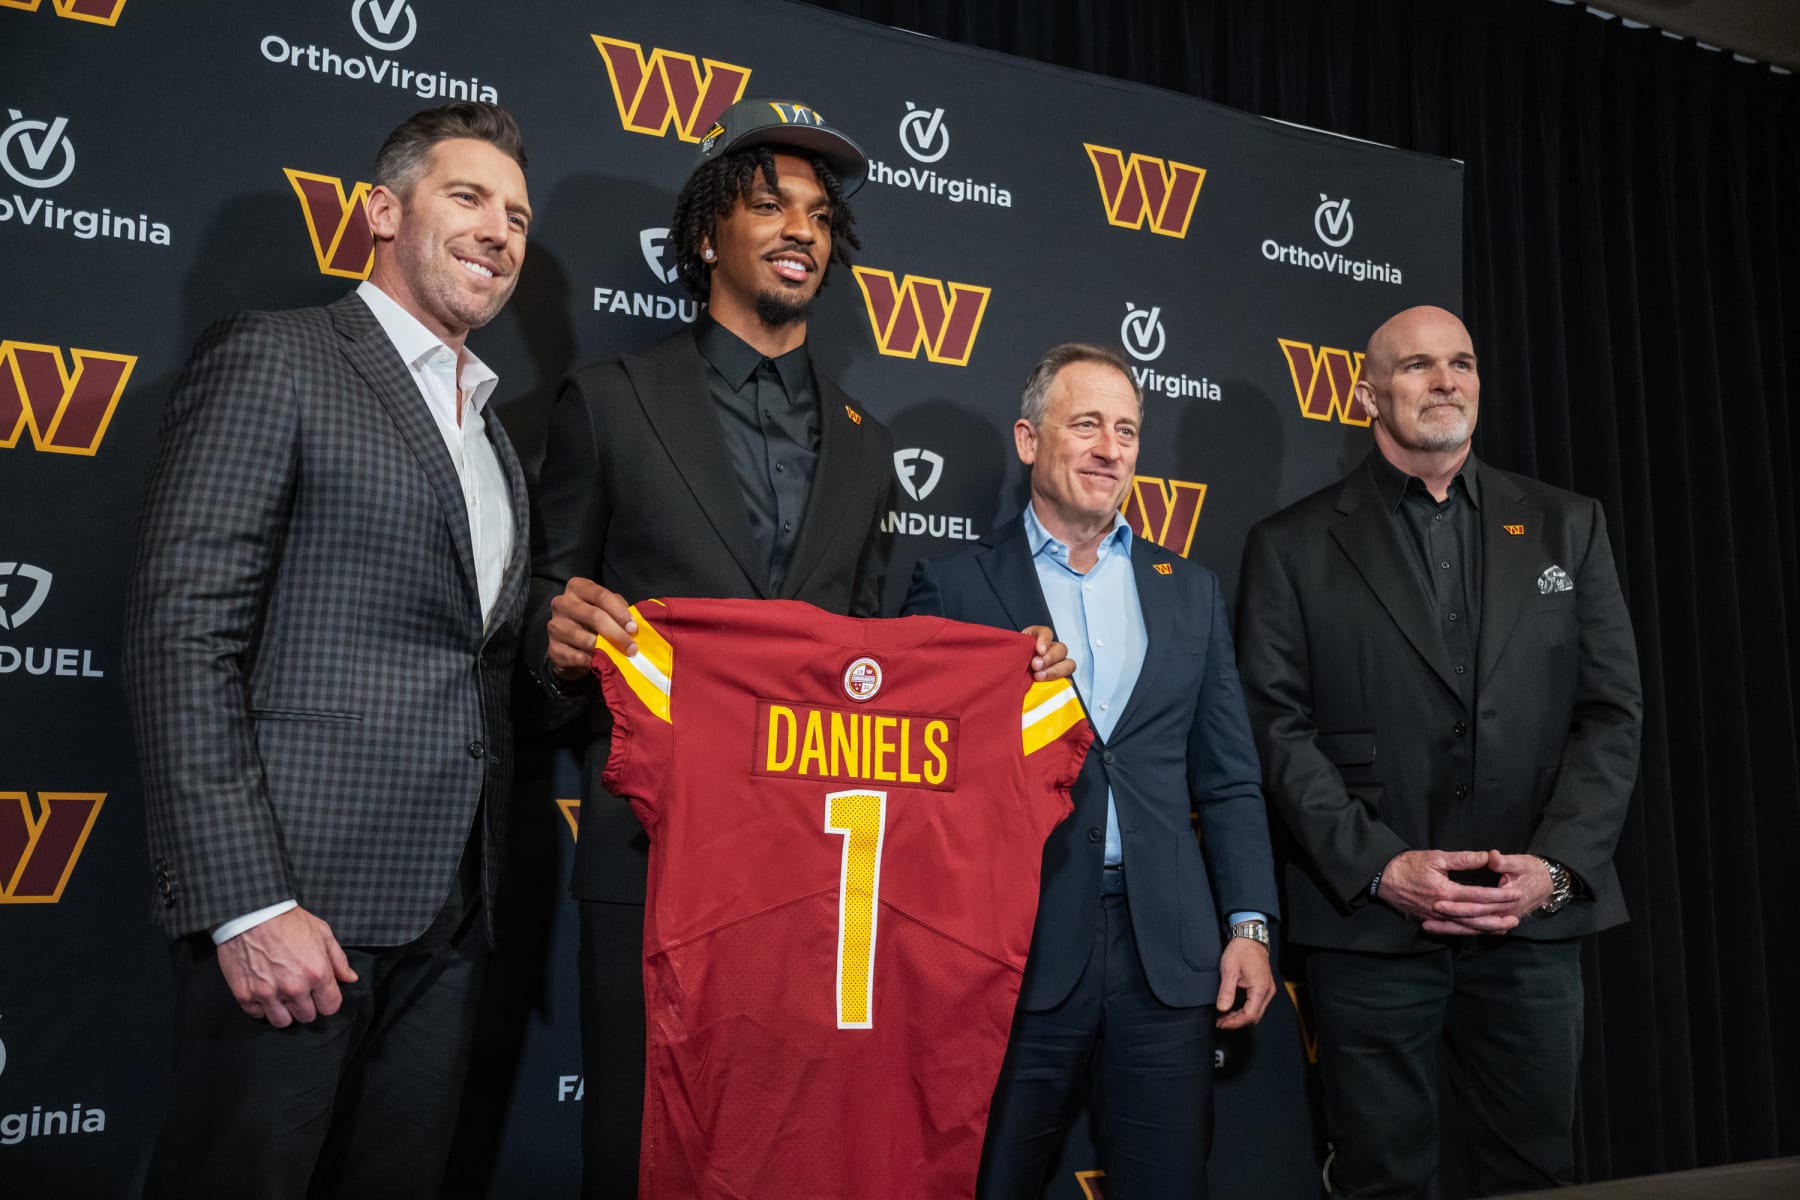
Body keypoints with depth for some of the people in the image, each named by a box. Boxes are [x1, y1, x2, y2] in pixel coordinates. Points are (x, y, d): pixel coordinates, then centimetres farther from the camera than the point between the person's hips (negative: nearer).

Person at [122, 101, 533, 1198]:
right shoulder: (274, 360, -3)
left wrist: (483, 891, 12)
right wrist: (246, 903, -18)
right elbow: (182, 637, -12)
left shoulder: (493, 436, 20)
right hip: (295, 901, -6)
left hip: (448, 917, 7)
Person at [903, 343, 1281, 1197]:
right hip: (1015, 948, -3)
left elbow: (1228, 781, 11)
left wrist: (1249, 925, 5)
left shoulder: (1191, 591, 12)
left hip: (1168, 953, 3)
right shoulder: (954, 589, 1)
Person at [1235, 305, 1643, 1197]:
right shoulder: (1293, 546, 1)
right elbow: (1278, 729, -4)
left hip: (1535, 918, 3)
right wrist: (1380, 868, -13)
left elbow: (1611, 713, 5)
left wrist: (1555, 867, -7)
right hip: (1369, 919, -2)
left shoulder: (1567, 527, 9)